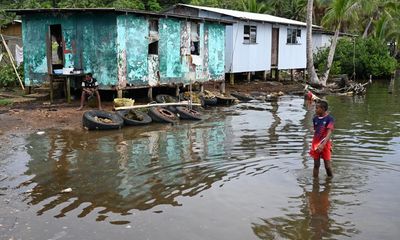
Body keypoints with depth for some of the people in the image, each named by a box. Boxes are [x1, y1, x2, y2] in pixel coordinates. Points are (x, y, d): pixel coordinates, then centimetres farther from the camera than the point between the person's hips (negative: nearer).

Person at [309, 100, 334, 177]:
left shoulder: (329, 119, -12)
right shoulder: (315, 119, 4)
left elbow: (329, 133, -19)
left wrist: (323, 144, -31)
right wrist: (313, 144, 13)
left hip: (325, 144, -4)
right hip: (315, 144, 4)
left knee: (327, 165, 5)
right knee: (316, 165, 8)